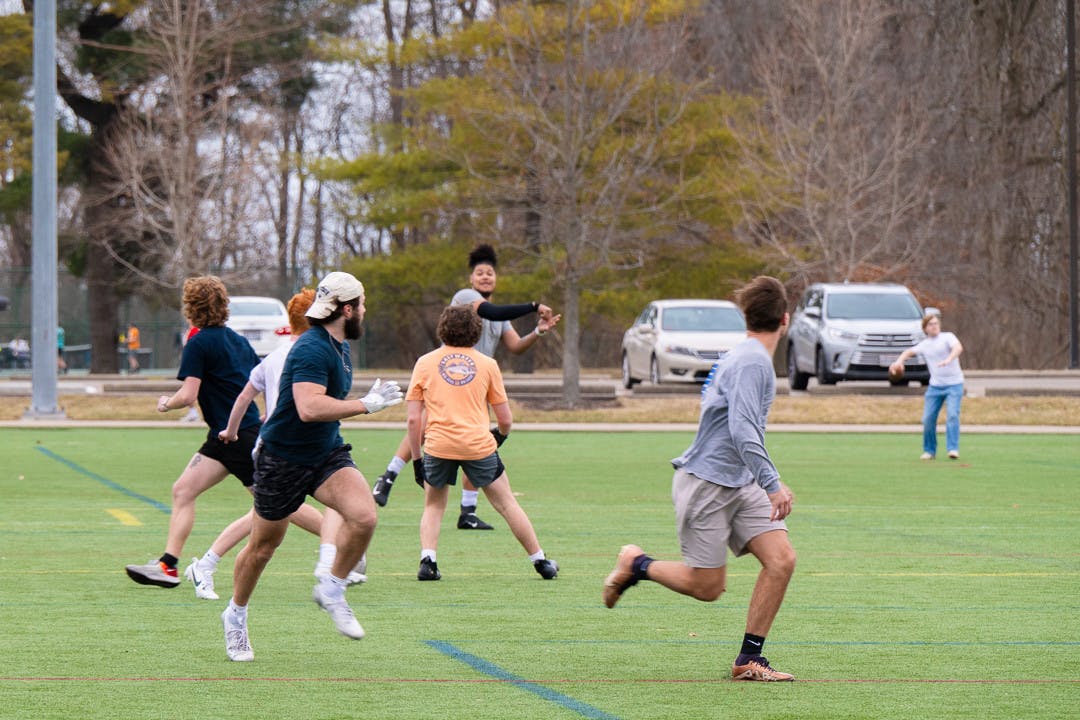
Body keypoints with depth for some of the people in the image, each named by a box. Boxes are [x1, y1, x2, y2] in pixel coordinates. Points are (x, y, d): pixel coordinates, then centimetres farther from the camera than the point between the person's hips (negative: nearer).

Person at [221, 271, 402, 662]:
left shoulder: (340, 347, 8)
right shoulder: (311, 349, -23)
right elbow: (309, 408, -36)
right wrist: (366, 404, -31)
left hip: (327, 453, 7)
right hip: (283, 458, -7)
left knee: (363, 515, -20)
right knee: (264, 544, 8)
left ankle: (332, 591, 1)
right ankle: (236, 615, 31)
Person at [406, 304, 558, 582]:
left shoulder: (425, 363, 8)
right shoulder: (487, 364, 8)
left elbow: (414, 419, 4)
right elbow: (506, 419, 10)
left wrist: (416, 459, 11)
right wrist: (500, 435, 32)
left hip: (438, 445, 0)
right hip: (479, 444, 0)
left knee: (433, 506, 20)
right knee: (507, 504, 13)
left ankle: (427, 560, 1)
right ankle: (540, 561, 19)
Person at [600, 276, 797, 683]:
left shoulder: (746, 357, 12)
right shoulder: (752, 361, -20)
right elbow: (742, 431, -29)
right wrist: (773, 485, -32)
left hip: (739, 483, 9)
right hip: (705, 483, -9)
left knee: (781, 559, -6)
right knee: (707, 587, -2)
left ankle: (749, 660, -1)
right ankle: (636, 565, 25)